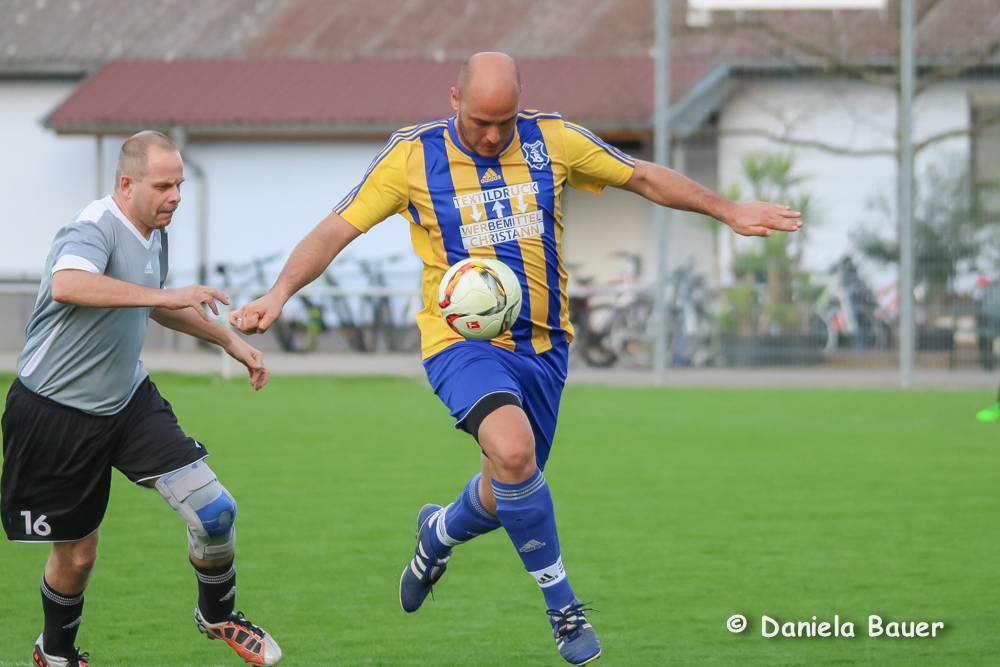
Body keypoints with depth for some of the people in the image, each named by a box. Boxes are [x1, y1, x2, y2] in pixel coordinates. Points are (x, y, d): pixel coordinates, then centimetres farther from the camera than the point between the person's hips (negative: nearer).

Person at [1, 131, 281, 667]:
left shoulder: (155, 234, 5)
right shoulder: (94, 229, -23)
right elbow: (67, 284, -47)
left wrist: (230, 340, 28)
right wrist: (164, 294, -49)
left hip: (129, 401, 7)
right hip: (57, 414, -7)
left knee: (213, 510, -9)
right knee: (76, 553, 6)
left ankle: (217, 615, 17)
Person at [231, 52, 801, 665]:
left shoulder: (552, 140, 0)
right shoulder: (414, 156, -6)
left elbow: (644, 178, 12)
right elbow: (337, 229, -5)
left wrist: (729, 212, 12)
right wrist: (280, 293, -18)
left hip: (542, 344, 4)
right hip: (461, 340, -4)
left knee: (509, 492, 8)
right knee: (513, 450, -31)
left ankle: (440, 532, 46)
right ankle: (563, 606, -15)